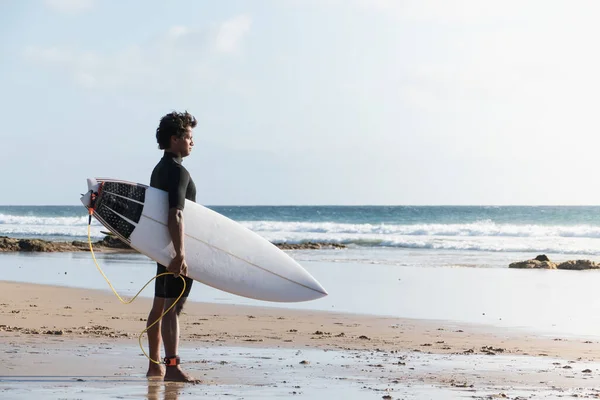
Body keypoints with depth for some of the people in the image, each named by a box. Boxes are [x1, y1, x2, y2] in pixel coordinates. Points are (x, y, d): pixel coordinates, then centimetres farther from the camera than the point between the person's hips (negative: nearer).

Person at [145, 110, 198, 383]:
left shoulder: (159, 169, 15)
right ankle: (172, 367, -17)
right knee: (173, 307, -13)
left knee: (160, 305, 13)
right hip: (176, 248, -10)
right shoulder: (178, 171, -16)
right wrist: (180, 253, -31)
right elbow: (175, 215, -26)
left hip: (164, 247, 10)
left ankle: (155, 365, 20)